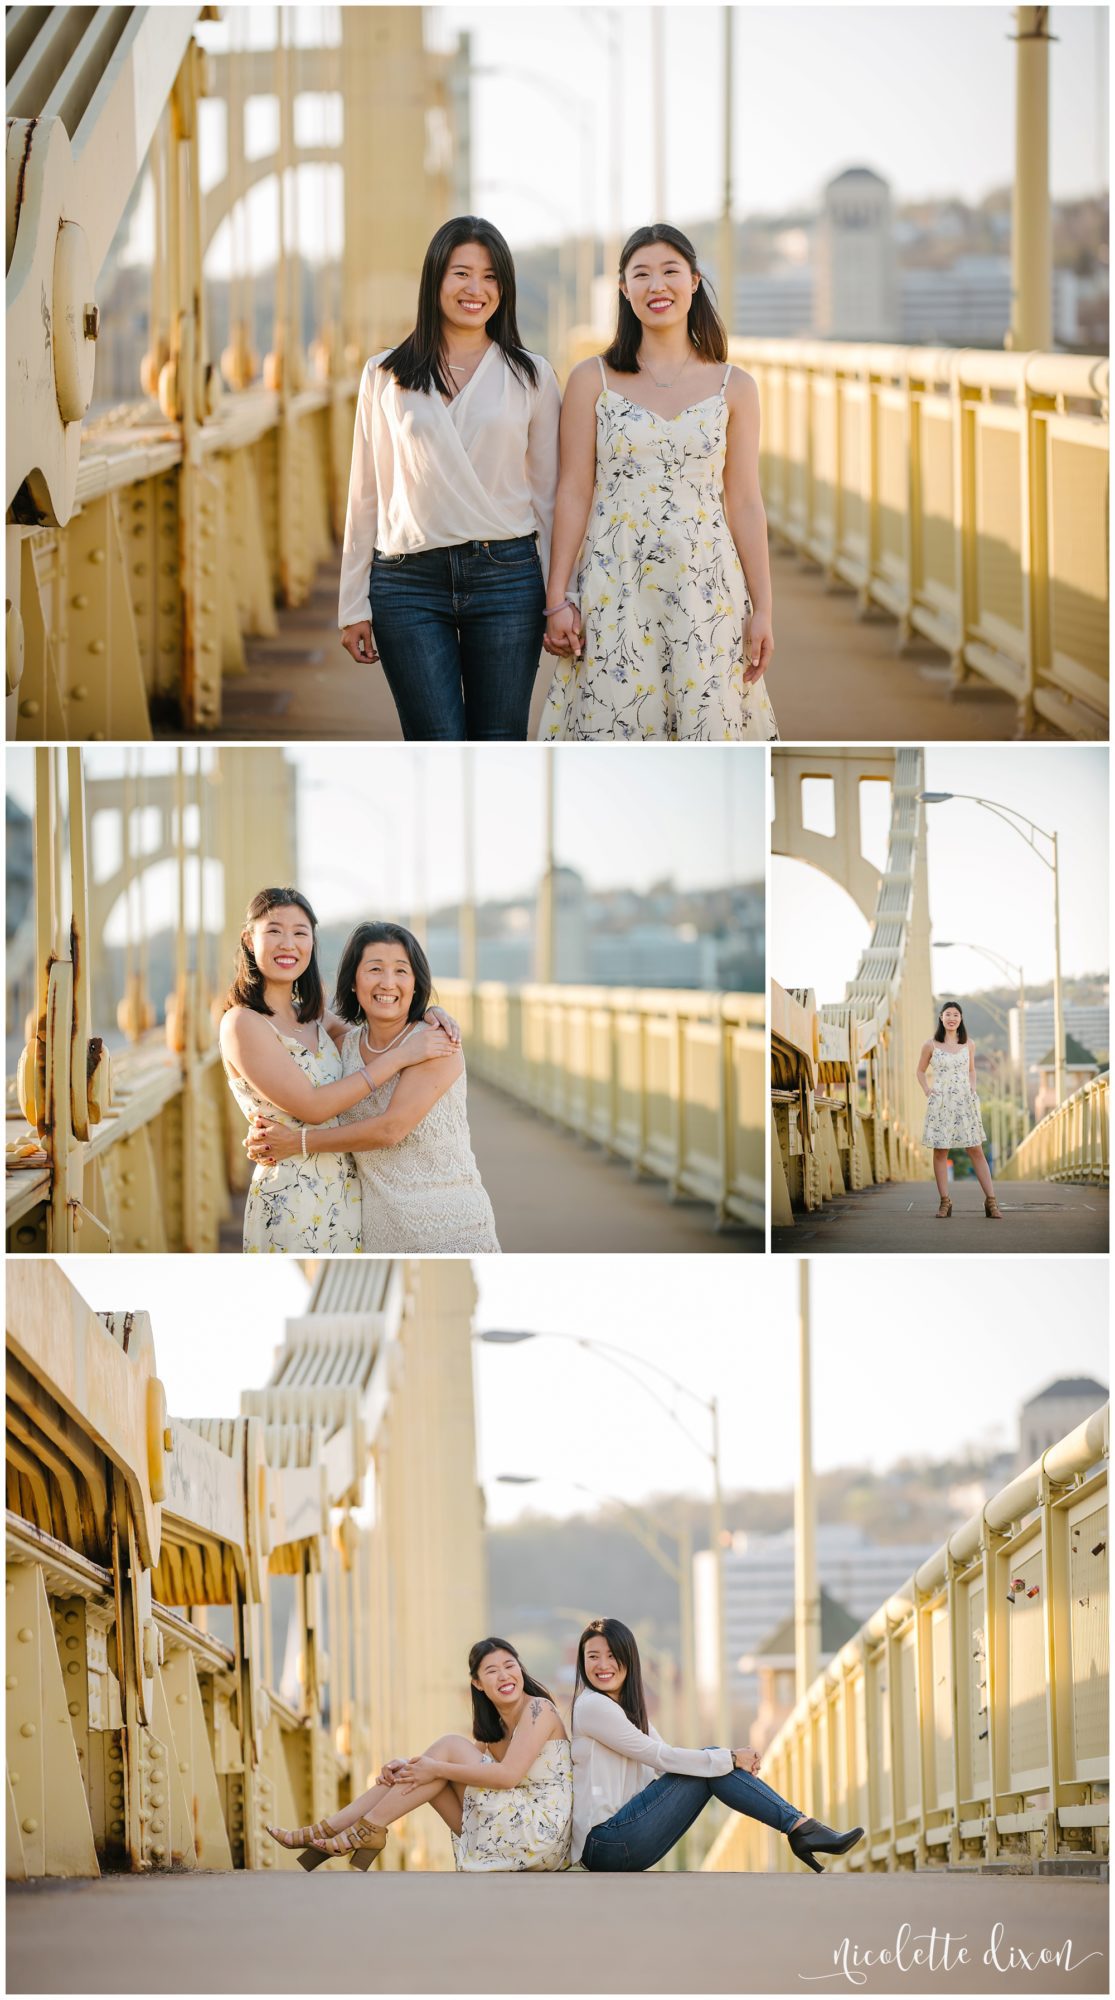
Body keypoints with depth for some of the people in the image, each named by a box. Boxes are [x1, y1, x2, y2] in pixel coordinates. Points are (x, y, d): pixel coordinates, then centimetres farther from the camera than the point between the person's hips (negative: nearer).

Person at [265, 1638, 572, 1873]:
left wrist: (437, 1769, -16)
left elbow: (509, 1775, -20)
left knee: (448, 1747, -12)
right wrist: (405, 1765, -7)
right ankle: (328, 1829, -3)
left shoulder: (538, 1709, -8)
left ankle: (370, 1829, -12)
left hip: (539, 1834, -8)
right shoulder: (493, 1725, 19)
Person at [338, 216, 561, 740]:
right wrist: (354, 604, 7)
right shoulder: (385, 377, 9)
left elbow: (550, 495, 9)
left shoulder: (531, 376, 8)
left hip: (506, 575, 0)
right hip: (409, 582, 0)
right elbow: (367, 496, 10)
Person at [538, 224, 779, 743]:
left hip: (706, 585, 1)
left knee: (705, 727, -1)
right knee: (613, 729, -3)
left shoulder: (733, 387, 6)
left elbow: (744, 503, 6)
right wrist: (557, 598, -2)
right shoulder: (592, 380, 4)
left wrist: (762, 609, 2)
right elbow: (573, 493, 2)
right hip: (614, 587, -1)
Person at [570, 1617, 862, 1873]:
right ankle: (802, 1828, -13)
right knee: (712, 1764, -11)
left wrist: (734, 1761, -3)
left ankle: (801, 1828, -6)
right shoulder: (592, 1707, -10)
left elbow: (667, 1761, 13)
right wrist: (729, 1760, -8)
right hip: (606, 1842, -8)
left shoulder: (630, 1708, 20)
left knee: (714, 1763, 0)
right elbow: (662, 1758, -13)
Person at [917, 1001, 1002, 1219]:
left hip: (965, 1102, 1)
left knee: (976, 1151, -2)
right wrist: (927, 1090, 0)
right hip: (940, 1103, -1)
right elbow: (921, 1072, 14)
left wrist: (973, 1088, 7)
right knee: (940, 1152, 0)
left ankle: (991, 1201, -4)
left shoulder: (968, 1045, 7)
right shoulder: (931, 1046, 1)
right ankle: (944, 1201, 7)